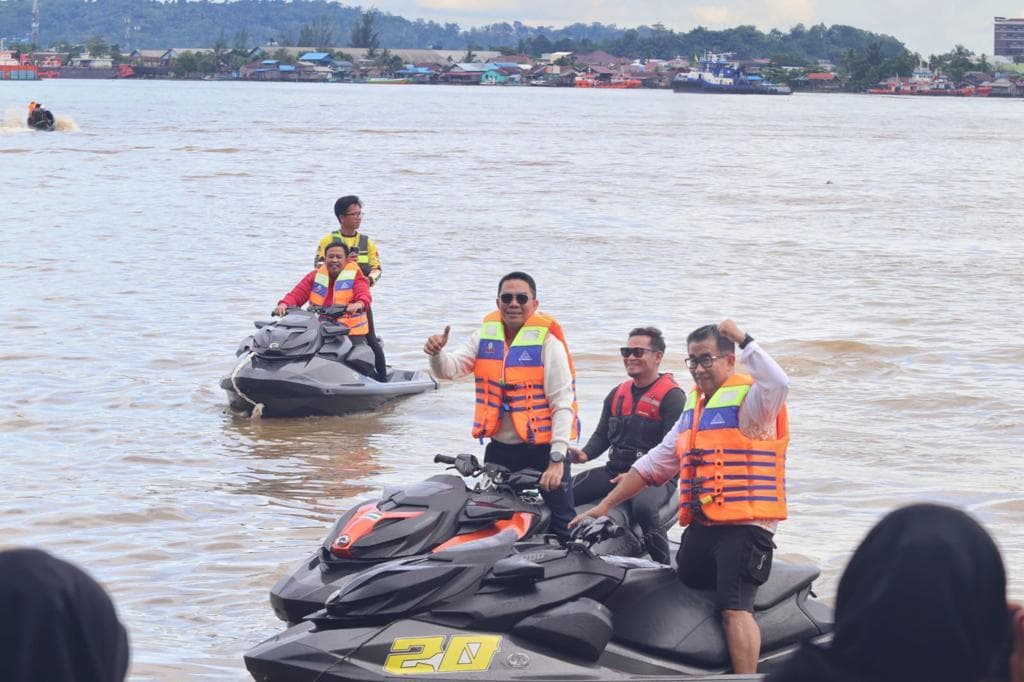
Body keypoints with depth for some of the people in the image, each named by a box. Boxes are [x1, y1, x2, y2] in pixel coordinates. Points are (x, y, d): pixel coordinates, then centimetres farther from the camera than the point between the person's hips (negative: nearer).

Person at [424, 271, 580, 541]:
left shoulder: (547, 342, -10)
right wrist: (437, 353, -27)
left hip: (542, 447, -5)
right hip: (500, 448, 5)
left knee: (564, 526, -7)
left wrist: (557, 459, -20)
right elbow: (449, 369, -2)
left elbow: (563, 403, -13)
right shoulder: (485, 336, 7)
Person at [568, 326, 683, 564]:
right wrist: (585, 454, -2)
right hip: (614, 471, 7)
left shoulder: (671, 396, -5)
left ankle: (665, 568, -26)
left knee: (643, 507, -39)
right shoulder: (617, 394, 18)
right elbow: (601, 434, 21)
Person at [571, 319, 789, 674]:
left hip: (745, 525, -9)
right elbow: (656, 462, 24)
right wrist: (605, 505, 22)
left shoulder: (749, 398, -5)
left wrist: (743, 339, -22)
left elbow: (778, 383, -31)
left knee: (734, 608, -21)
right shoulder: (694, 405, 20)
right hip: (701, 526, 9)